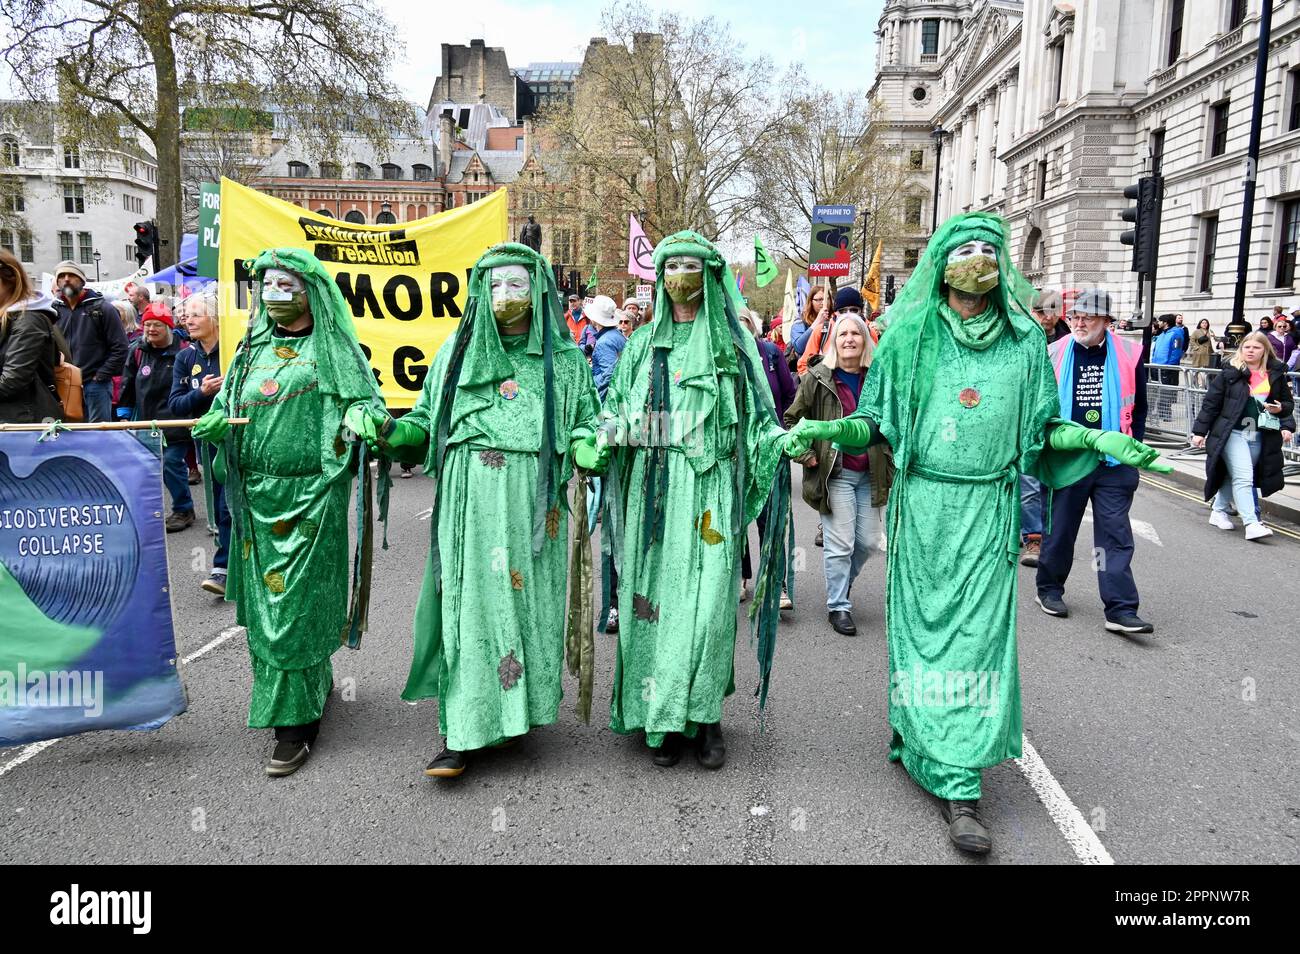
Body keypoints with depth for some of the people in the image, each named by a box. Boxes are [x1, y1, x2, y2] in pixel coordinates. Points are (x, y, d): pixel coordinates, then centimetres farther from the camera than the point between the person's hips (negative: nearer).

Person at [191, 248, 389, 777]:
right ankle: (315, 680, 32)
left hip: (312, 495, -6)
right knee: (263, 600, 13)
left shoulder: (334, 349, 0)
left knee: (298, 604, -4)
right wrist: (213, 423, -8)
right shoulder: (253, 348, 14)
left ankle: (296, 721, 4)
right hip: (257, 496, 6)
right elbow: (226, 407, 15)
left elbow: (367, 399, -5)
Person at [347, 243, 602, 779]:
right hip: (470, 497, 0)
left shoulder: (564, 359, 11)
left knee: (528, 599, 3)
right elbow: (427, 421, 14)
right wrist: (385, 430, -4)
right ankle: (461, 732, 1)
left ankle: (520, 705, 22)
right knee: (469, 604, -4)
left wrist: (593, 447, -13)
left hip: (533, 500, 0)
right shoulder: (457, 352, 14)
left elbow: (584, 428, 9)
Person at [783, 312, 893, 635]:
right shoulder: (818, 377, -4)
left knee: (868, 540, 9)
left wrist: (888, 460, 8)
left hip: (869, 474, 4)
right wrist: (805, 455, -5)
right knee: (840, 543, -2)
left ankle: (840, 583, 35)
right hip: (835, 472, -4)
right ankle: (838, 606, 12)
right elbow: (791, 418, 2)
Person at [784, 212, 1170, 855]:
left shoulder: (1025, 339, 9)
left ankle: (956, 780, 7)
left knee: (978, 633, -2)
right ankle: (954, 781, 15)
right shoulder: (911, 336, 4)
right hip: (923, 505, -1)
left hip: (988, 511, 1)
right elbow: (874, 421, 5)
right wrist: (823, 429, -11)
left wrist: (1098, 440, 0)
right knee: (925, 628, 1)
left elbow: (1041, 427, 14)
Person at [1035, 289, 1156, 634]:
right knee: (1059, 528, 11)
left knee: (1116, 534, -2)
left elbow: (1139, 407, 12)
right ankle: (1049, 589, 29)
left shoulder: (1129, 354, 2)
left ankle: (1121, 609, -1)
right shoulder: (1054, 354, 0)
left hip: (1115, 462, 0)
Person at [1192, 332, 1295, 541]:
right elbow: (1210, 404, -2)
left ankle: (1219, 512, 29)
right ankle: (1251, 524, -15)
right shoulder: (1229, 374, -3)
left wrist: (1281, 409, -5)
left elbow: (1289, 403, 19)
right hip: (1233, 433, -4)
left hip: (1260, 437, 4)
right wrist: (1200, 432, -4)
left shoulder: (1276, 375, 8)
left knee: (1234, 477, 12)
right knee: (1243, 477, -13)